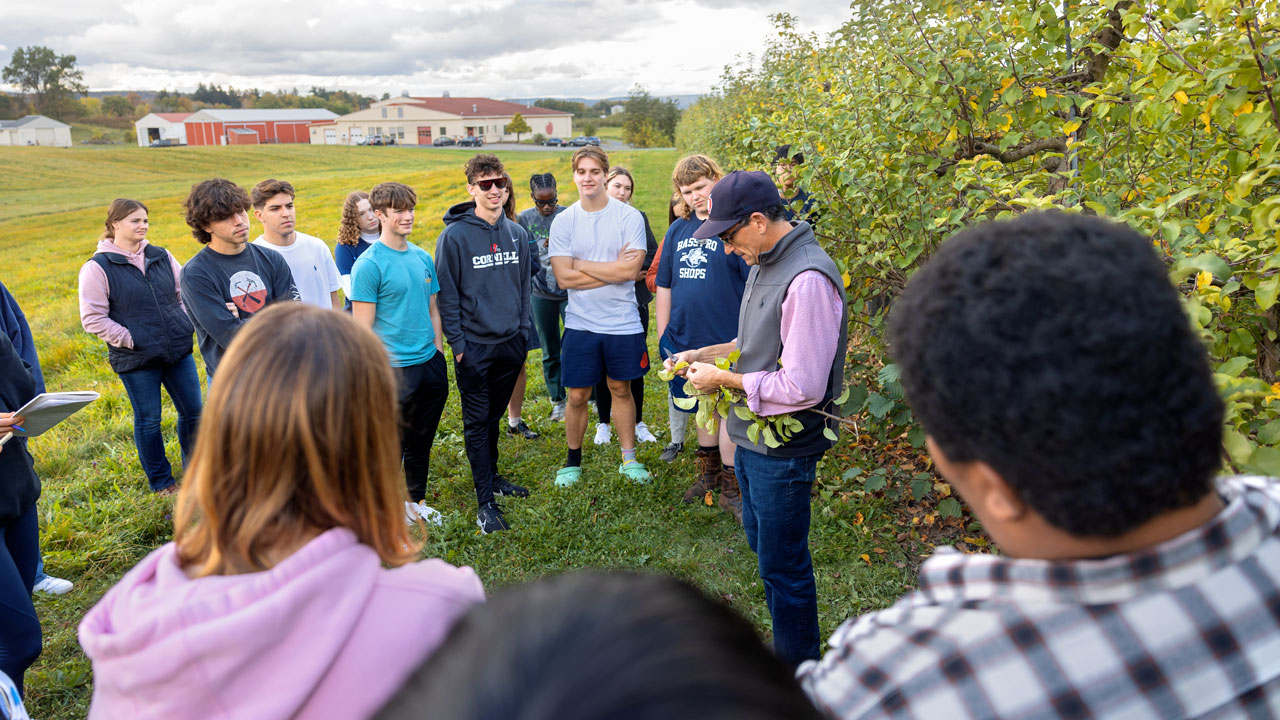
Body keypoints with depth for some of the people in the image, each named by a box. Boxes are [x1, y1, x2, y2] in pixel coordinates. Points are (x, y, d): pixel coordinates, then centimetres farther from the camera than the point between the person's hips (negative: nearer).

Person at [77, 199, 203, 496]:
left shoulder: (161, 257, 6)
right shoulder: (98, 268, -7)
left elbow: (184, 292, 16)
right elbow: (93, 319, -8)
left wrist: (187, 324, 2)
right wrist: (130, 340, -12)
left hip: (178, 350, 4)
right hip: (137, 360, -4)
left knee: (193, 411, 9)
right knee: (148, 421, 8)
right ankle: (161, 482, 25)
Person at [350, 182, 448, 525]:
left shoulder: (423, 258, 9)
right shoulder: (369, 265, -11)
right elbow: (362, 327, -13)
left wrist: (438, 352, 12)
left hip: (431, 363, 6)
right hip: (395, 368, -6)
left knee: (422, 442, 17)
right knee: (392, 443, 6)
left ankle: (416, 500, 33)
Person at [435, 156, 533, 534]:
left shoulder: (517, 234, 7)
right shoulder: (454, 236, -9)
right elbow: (447, 295, -8)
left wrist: (523, 334, 9)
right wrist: (457, 344, -10)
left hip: (510, 343, 5)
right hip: (474, 346, -4)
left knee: (494, 417, 18)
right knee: (477, 423, 3)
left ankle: (492, 476, 35)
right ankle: (485, 501, 9)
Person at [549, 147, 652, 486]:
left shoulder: (629, 216, -6)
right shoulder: (563, 221, -2)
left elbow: (630, 270, -17)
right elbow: (564, 278, -11)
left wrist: (582, 265, -12)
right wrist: (612, 269, -13)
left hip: (623, 323, 0)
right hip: (580, 323, 1)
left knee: (621, 389, 14)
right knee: (577, 396, 8)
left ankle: (628, 459, 28)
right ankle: (573, 460, 27)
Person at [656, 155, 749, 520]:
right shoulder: (677, 230, 9)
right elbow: (664, 286, 15)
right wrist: (662, 334, 13)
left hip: (727, 339, -5)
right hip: (686, 339, 5)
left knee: (728, 411, 1)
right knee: (704, 408, 18)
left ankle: (730, 489, 14)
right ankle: (708, 475, 34)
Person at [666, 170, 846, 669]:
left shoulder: (808, 280, -26)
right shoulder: (764, 264, 6)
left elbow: (802, 386, -28)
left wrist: (724, 379, -17)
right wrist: (704, 354, 6)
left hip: (783, 448, -10)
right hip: (752, 437, 10)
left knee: (783, 566, 6)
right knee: (762, 543, 24)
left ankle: (799, 676, 26)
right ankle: (785, 647, 45)